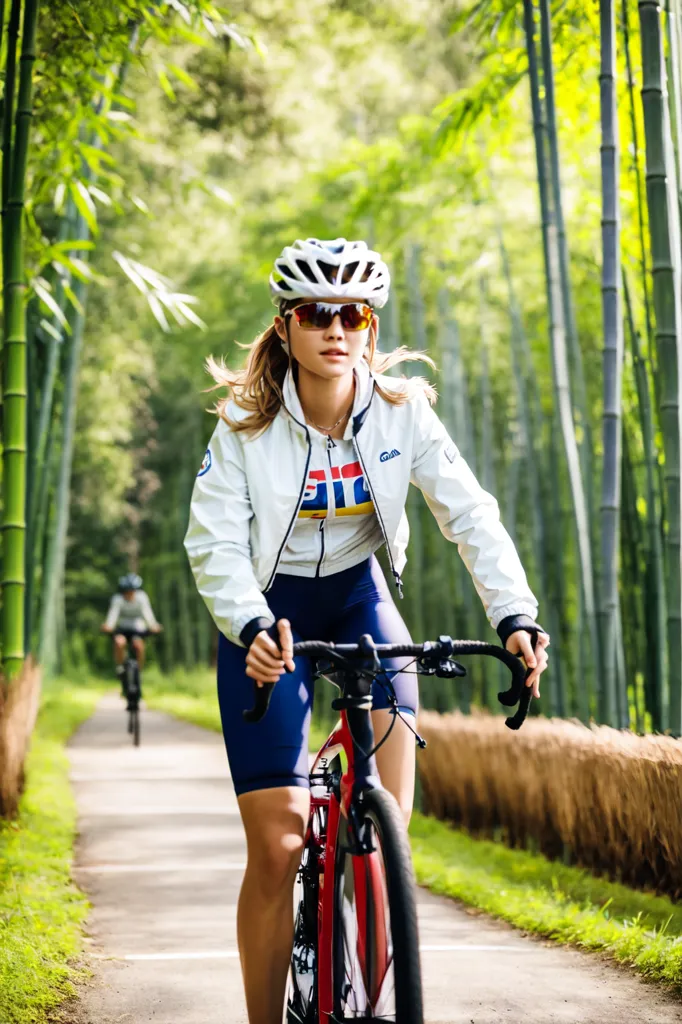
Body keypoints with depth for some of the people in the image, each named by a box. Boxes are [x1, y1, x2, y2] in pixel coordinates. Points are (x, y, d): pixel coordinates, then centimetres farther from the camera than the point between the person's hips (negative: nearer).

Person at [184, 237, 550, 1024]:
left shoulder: (402, 412, -12)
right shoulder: (246, 424, -16)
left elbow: (471, 516, -15)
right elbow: (214, 544, -20)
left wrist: (515, 615, -30)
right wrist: (251, 627, -39)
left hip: (357, 597, 2)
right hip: (270, 614, -2)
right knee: (277, 846, -9)